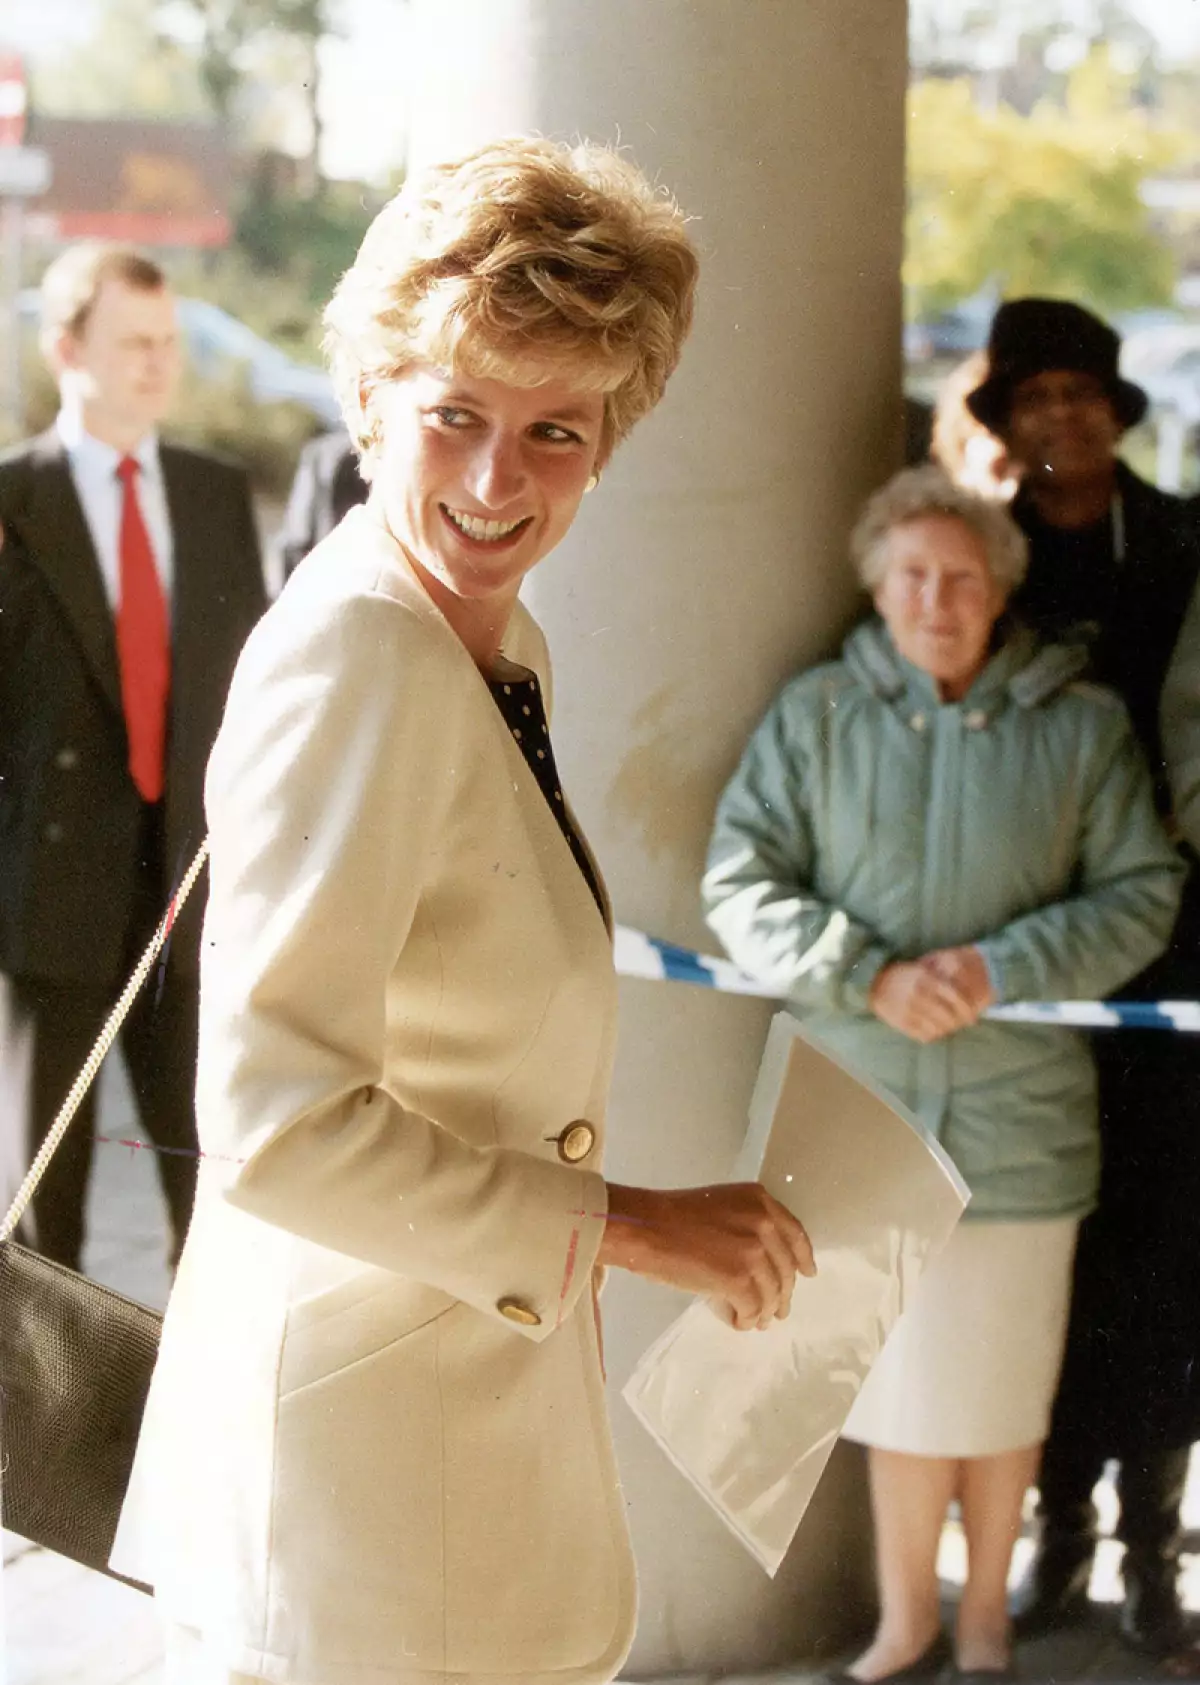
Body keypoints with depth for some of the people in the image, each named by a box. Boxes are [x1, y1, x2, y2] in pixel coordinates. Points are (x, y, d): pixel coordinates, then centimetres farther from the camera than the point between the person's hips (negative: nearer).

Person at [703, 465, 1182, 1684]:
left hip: (1017, 1114, 0)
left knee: (1003, 1387, 10)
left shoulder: (1082, 728, 2)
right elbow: (741, 885, -2)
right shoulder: (814, 716, 1)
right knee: (900, 1380, 8)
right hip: (860, 1111, 0)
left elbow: (1141, 896, 1)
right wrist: (869, 977, -15)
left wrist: (1002, 969, -12)